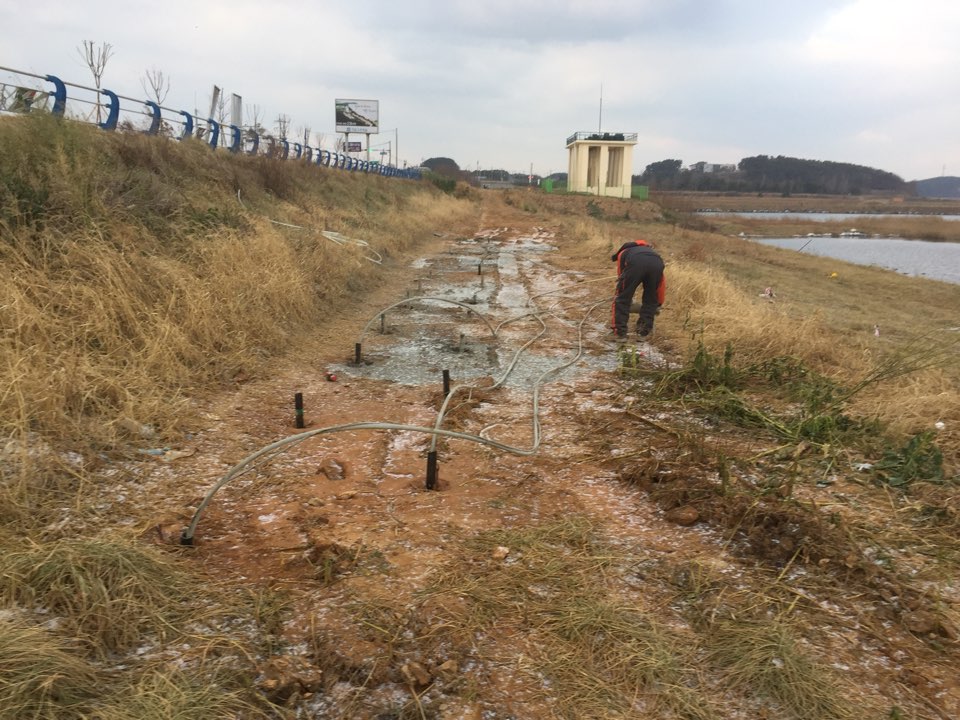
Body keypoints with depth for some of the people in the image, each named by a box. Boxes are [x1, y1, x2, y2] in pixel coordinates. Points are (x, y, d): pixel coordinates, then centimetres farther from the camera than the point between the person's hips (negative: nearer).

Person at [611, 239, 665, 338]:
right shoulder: (651, 251, 47)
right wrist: (658, 304, 55)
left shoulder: (623, 253, 42)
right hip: (657, 263, 3)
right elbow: (662, 282, 46)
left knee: (623, 298, 12)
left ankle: (620, 331, 11)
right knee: (650, 299, 23)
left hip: (635, 263, -2)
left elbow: (621, 278, 43)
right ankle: (644, 330, 23)